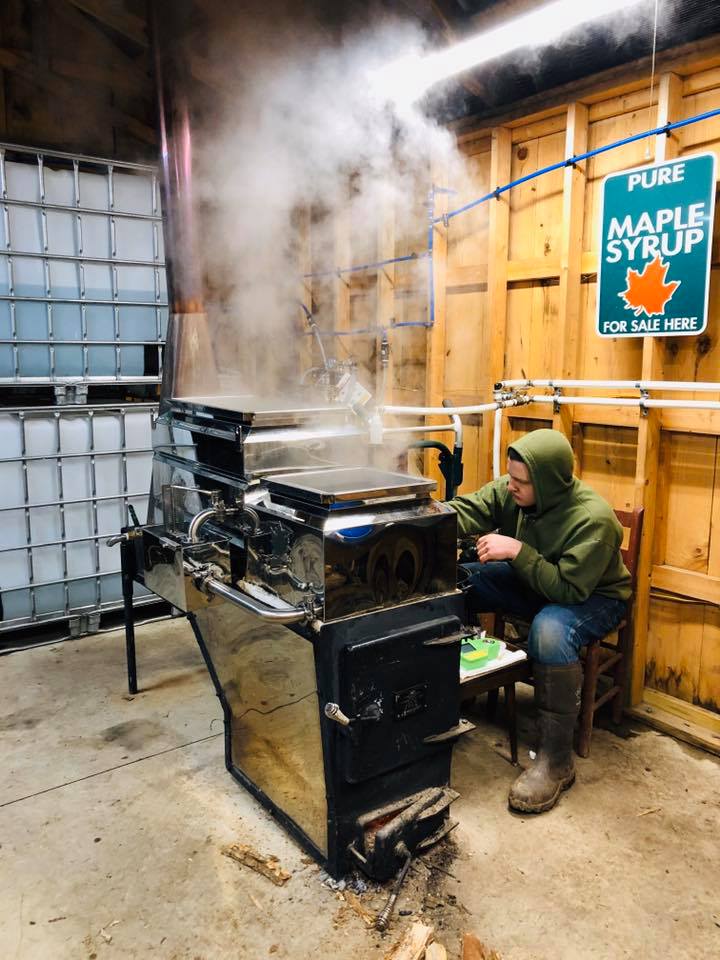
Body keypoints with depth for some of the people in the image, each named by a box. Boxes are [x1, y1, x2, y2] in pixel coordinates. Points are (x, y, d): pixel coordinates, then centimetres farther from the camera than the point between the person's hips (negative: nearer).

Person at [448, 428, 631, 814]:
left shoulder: (593, 519, -31)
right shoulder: (509, 491, -14)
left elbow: (570, 589, -33)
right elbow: (465, 511, -19)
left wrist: (518, 550, -37)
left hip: (592, 596, -6)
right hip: (532, 583, 7)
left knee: (550, 632, -40)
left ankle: (556, 762, -24)